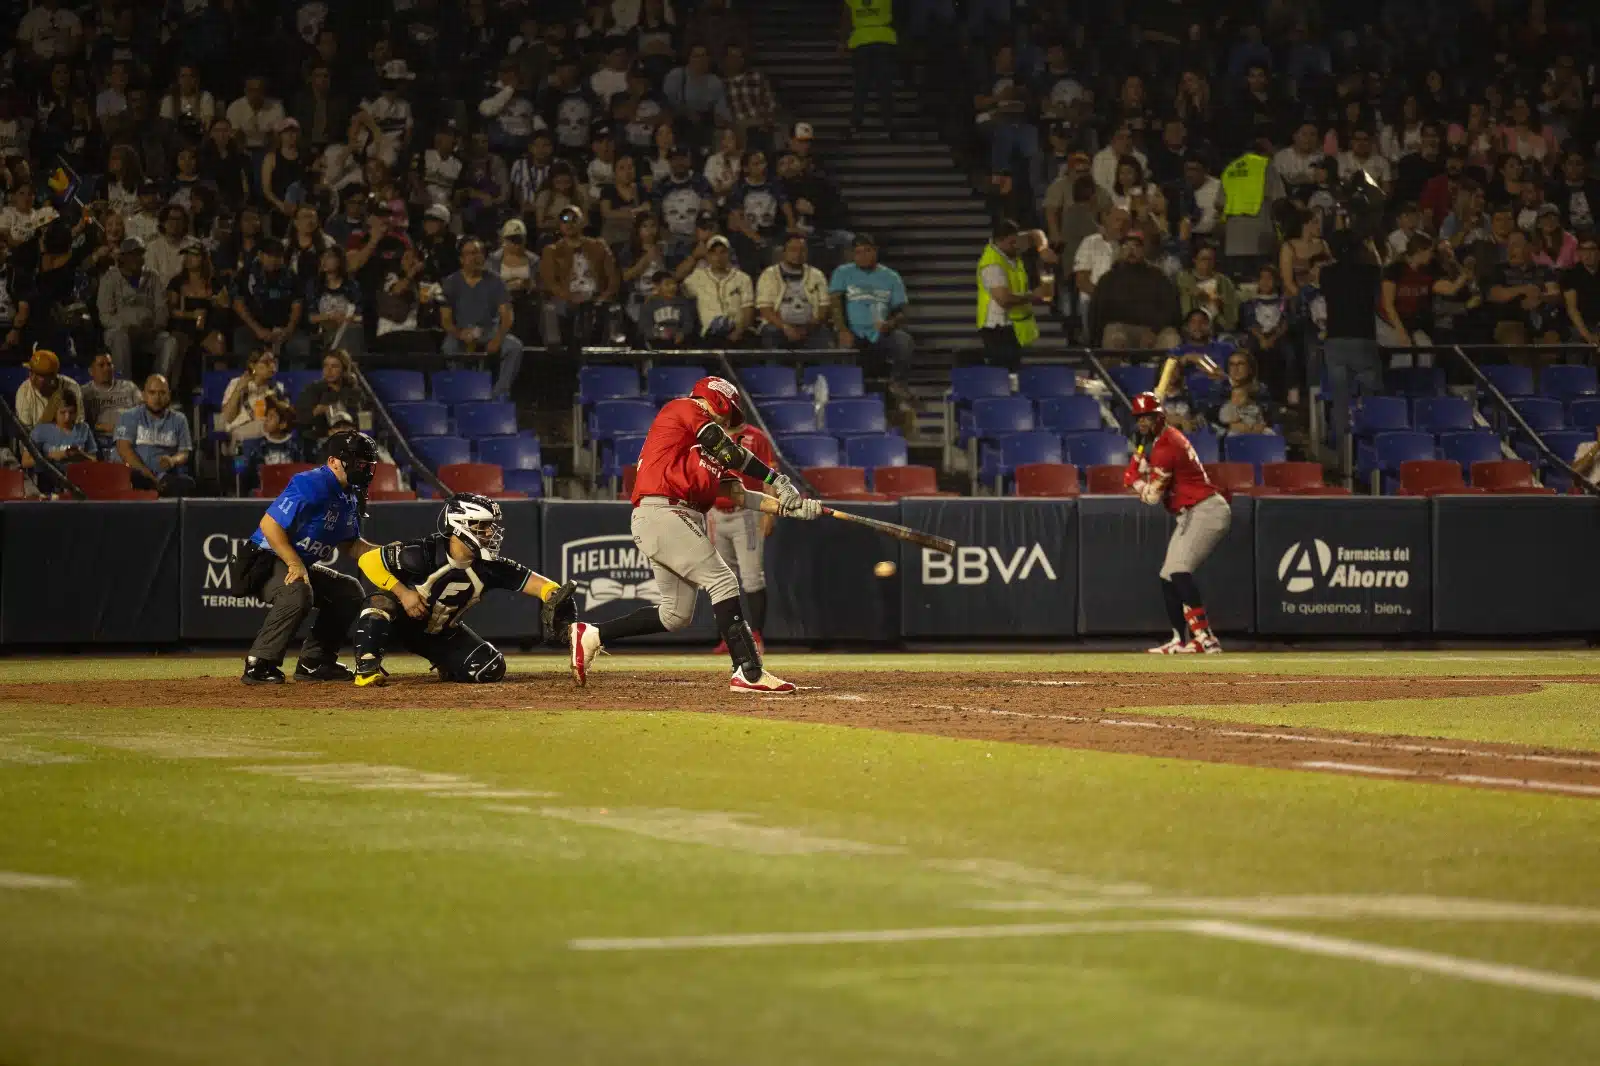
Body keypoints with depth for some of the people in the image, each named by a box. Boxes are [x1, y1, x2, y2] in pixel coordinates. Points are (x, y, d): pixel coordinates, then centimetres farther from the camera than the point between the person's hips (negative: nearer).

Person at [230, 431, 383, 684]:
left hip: (302, 565, 10)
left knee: (349, 592, 8)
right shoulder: (311, 486, -22)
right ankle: (258, 665, -27)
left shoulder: (349, 497, 9)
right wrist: (295, 564, -31)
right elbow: (269, 524, -27)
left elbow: (349, 545, 18)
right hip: (263, 561, -10)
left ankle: (314, 663, 11)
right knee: (298, 593, -36)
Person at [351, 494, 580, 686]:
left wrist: (555, 596, -43)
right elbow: (368, 560, -24)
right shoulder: (422, 554, -30)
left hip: (442, 633, 5)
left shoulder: (488, 566, -16)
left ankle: (446, 666, 20)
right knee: (381, 601, -38)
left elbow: (529, 580, -22)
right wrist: (403, 592, -31)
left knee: (491, 669, -10)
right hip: (402, 623, -5)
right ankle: (367, 667, -31)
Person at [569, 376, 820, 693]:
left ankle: (591, 636, 19)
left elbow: (739, 496, 18)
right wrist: (777, 480, -6)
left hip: (684, 521, 10)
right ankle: (749, 673, -23)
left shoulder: (710, 452, 28)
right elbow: (731, 452, -7)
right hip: (661, 512, -10)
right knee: (723, 581, -16)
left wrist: (789, 506, 8)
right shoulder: (683, 409, 4)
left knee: (676, 615, 9)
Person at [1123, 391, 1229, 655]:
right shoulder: (1158, 439, 14)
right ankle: (1181, 641, 20)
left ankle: (1205, 637, -34)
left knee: (1179, 571, -26)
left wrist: (1135, 480, 3)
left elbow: (1152, 496, -15)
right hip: (1190, 515, 11)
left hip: (1207, 512, -11)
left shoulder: (1165, 447, -18)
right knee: (1168, 576, 14)